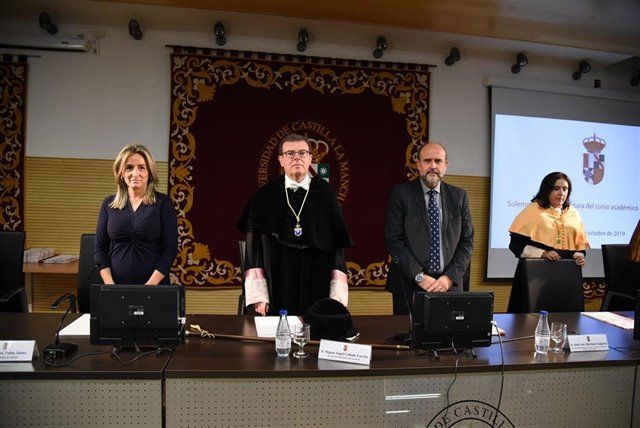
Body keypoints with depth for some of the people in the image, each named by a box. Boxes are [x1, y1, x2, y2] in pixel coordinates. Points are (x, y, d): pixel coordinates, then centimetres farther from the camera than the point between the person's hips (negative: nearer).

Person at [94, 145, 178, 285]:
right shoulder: (109, 203, 5)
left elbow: (170, 248, -8)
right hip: (116, 286, 2)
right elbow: (100, 248, 4)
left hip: (154, 285, -2)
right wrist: (109, 283, -8)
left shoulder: (163, 202, -4)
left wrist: (151, 284, -16)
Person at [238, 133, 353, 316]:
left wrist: (337, 299, -5)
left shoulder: (324, 193, 2)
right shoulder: (265, 196, 1)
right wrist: (258, 296, -7)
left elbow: (337, 242, 1)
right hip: (277, 287, 0)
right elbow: (254, 245, 0)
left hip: (317, 287, 1)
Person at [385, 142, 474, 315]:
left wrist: (450, 277, -6)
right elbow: (393, 240, -8)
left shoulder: (459, 196, 6)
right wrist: (419, 276, -13)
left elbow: (467, 241, 6)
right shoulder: (401, 193, -3)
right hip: (409, 285, -2)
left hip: (449, 285, 3)